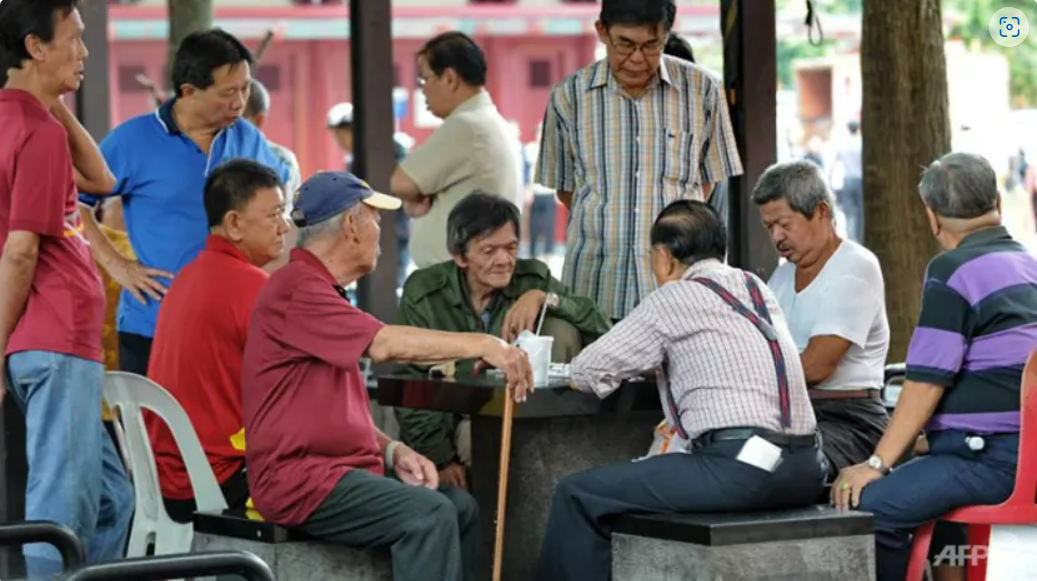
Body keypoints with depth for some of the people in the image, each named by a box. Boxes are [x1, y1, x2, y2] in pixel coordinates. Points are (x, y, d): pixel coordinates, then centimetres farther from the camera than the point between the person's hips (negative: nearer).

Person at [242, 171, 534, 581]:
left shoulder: (319, 289, 20)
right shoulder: (296, 289, -14)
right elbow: (384, 344, -26)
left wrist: (392, 451, 6)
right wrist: (482, 345, -23)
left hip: (335, 463, 11)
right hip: (299, 480, -11)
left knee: (461, 508, 3)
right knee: (429, 514, -25)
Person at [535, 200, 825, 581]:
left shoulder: (675, 297, -1)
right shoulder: (756, 288, 18)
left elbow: (587, 373, 2)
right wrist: (659, 362, 33)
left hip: (743, 469, -8)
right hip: (805, 469, 8)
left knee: (578, 495, -2)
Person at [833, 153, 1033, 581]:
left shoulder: (953, 272, -7)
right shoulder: (1028, 267, 19)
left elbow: (927, 382, -13)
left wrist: (876, 463, -11)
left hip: (992, 459, -10)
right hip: (1025, 452, 10)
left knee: (867, 507, -16)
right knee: (929, 494, 32)